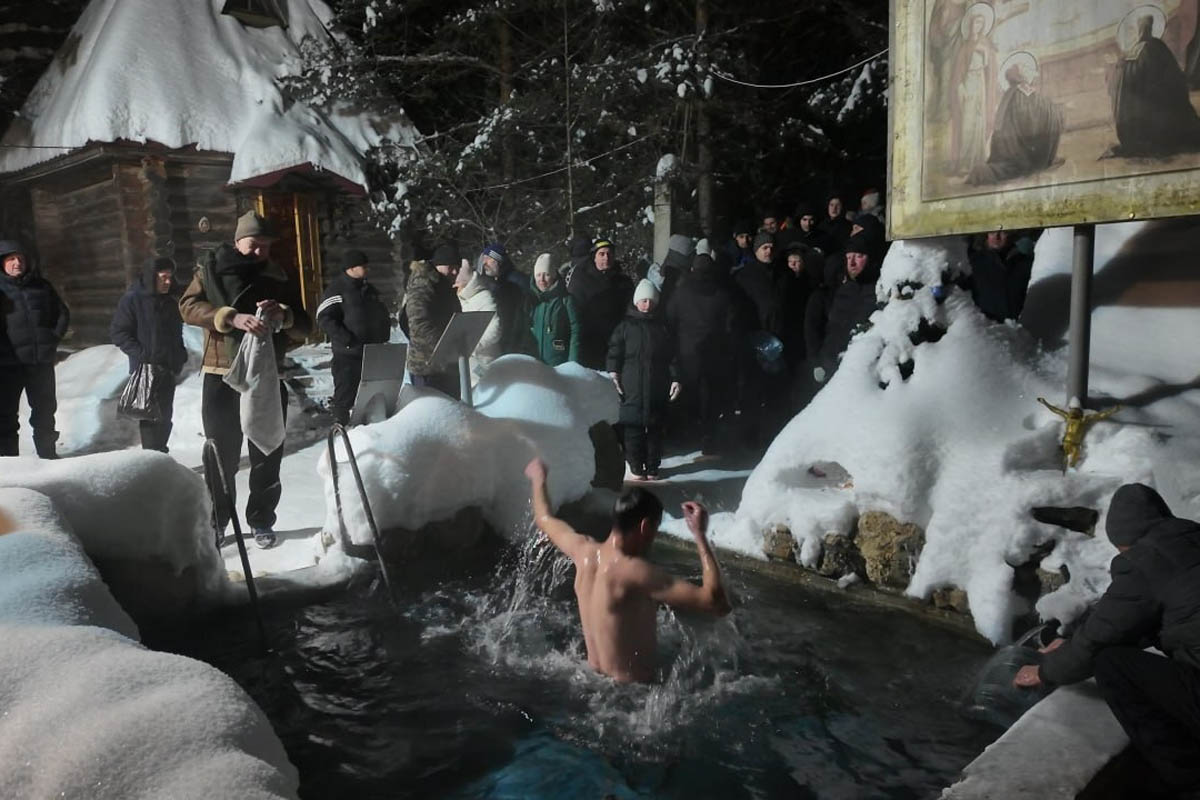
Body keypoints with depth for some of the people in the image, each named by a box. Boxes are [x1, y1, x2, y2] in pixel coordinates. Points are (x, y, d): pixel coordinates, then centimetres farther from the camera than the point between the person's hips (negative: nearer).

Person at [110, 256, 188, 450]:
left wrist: (180, 358, 8)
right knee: (149, 416, -7)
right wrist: (141, 354, -16)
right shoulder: (132, 300, -6)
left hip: (168, 369, 6)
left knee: (165, 416, 9)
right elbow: (118, 332, -7)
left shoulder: (171, 303, 13)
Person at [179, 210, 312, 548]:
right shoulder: (212, 270, 4)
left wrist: (284, 315, -18)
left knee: (267, 458, 8)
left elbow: (304, 328, 4)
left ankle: (261, 522, 21)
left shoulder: (280, 281, 8)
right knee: (221, 457, 7)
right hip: (222, 379, -1)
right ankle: (215, 524, 20)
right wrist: (232, 318, -27)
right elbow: (189, 306, -12)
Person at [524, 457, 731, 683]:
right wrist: (700, 535, -27)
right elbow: (718, 603, -34)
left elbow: (545, 519, 15)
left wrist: (538, 478, 34)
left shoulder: (584, 552, -7)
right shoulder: (635, 572, -29)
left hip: (595, 678, 9)